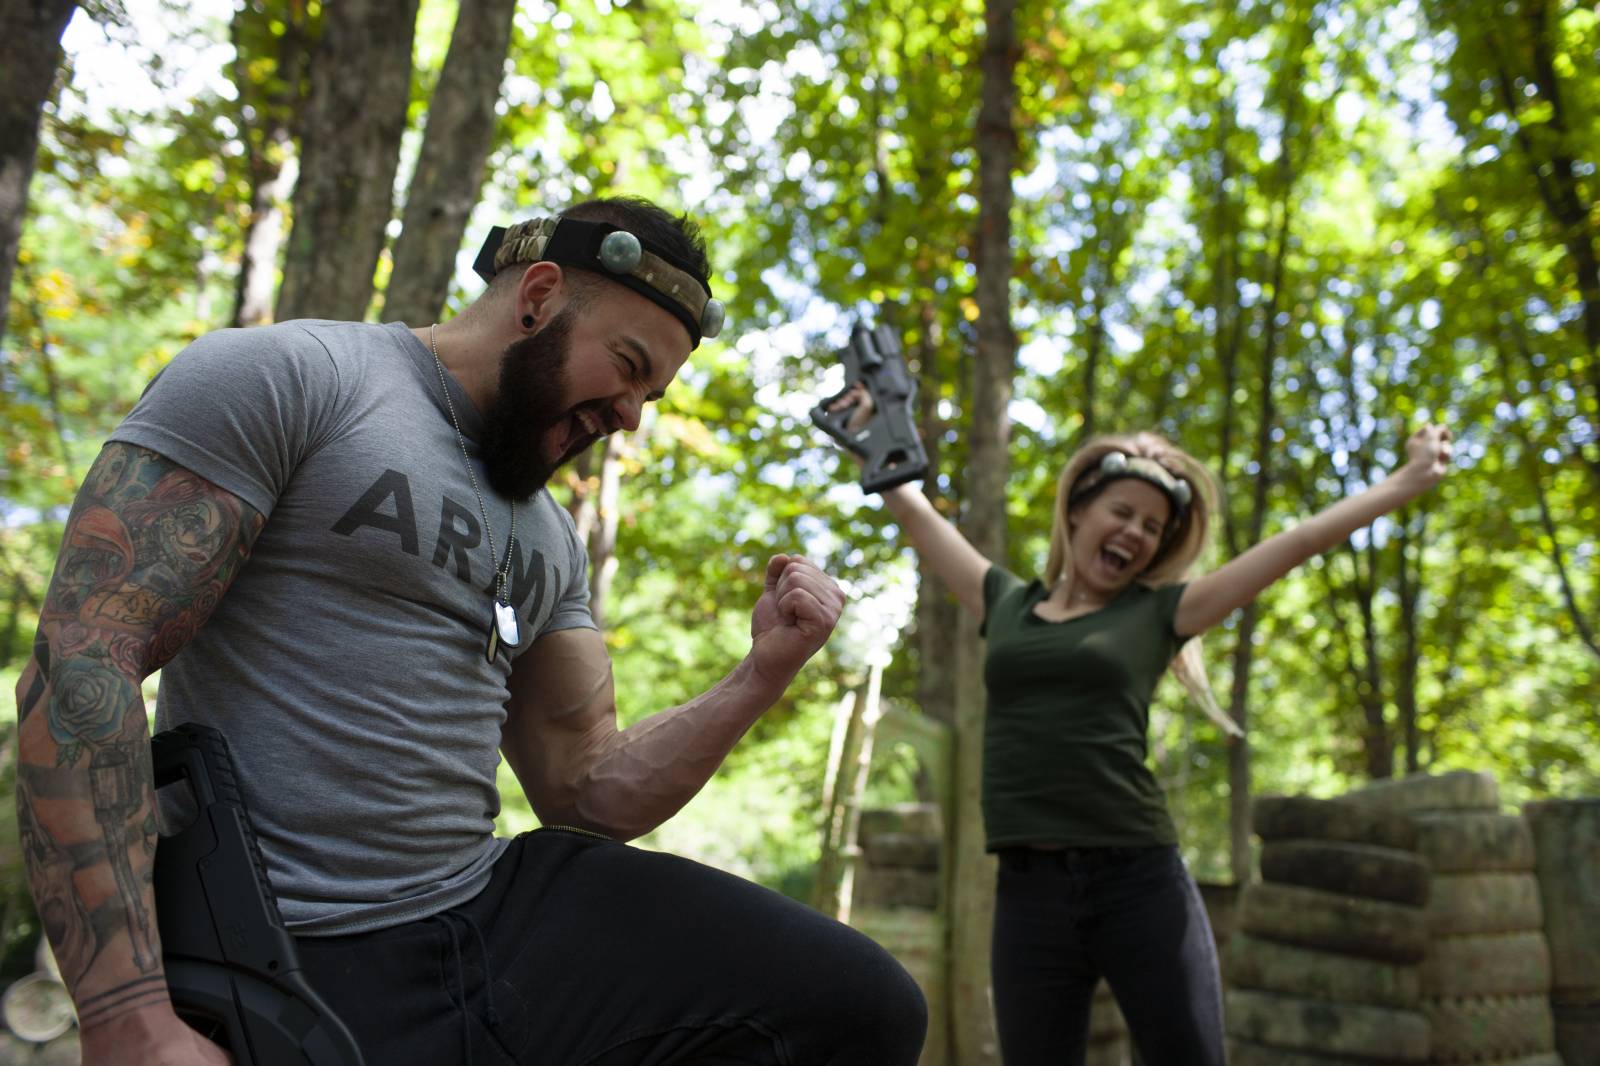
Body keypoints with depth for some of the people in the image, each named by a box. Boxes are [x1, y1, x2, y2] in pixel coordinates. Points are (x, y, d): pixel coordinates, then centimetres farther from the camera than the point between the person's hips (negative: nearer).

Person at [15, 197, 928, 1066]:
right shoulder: (279, 379, -6)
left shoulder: (550, 540, 14)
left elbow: (588, 792, 13)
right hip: (312, 969, -6)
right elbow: (82, 658, -14)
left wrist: (761, 679, -3)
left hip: (506, 910, 6)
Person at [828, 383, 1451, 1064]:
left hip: (1140, 882, -1)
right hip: (1028, 890, 2)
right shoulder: (1006, 604, 12)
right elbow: (912, 510, 22)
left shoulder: (1157, 613, 8)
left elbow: (1300, 541, 8)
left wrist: (1410, 481, 10)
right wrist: (873, 430, 31)